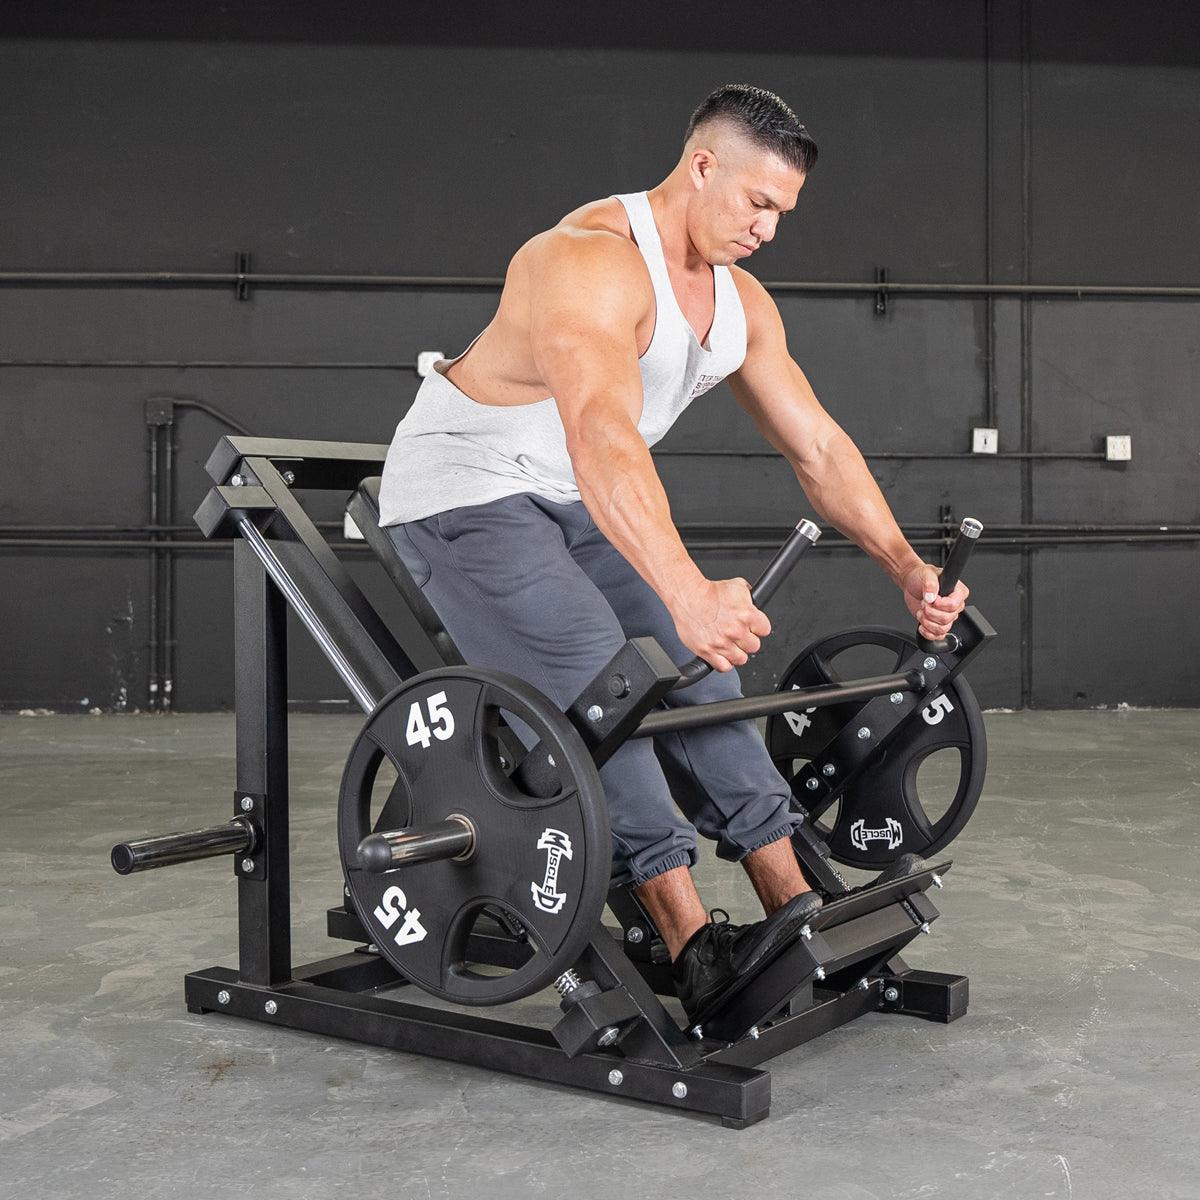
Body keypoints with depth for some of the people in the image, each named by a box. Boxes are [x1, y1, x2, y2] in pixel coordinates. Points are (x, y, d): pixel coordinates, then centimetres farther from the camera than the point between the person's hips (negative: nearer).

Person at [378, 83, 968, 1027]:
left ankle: (795, 908, 4)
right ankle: (697, 950, -24)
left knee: (696, 666, 0)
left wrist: (906, 567, -6)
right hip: (464, 488, -9)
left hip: (577, 501, 9)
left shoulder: (741, 302, 1)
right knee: (594, 683, -23)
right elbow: (604, 441, -45)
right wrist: (688, 592, -58)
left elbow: (817, 448, 4)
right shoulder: (593, 261, -28)